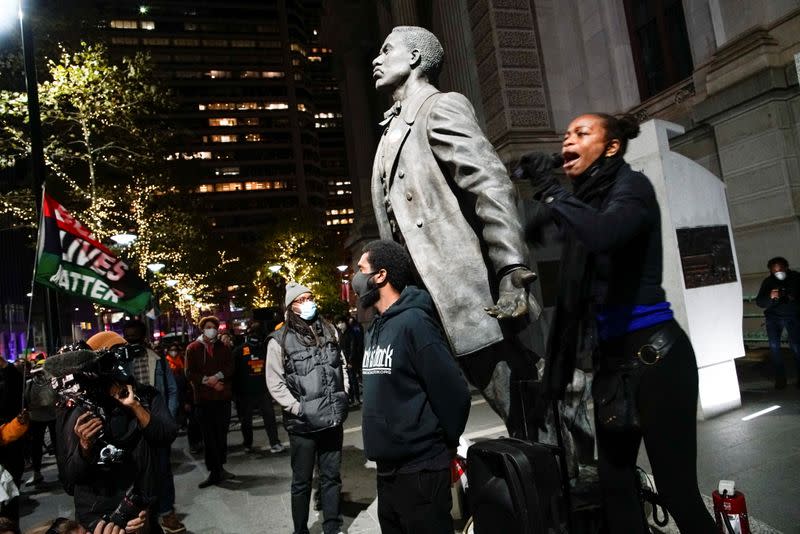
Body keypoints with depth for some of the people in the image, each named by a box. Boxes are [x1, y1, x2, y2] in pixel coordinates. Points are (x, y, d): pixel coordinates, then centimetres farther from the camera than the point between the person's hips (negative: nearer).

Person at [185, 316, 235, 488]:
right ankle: (214, 472, 7)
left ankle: (219, 468, 21)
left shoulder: (223, 348, 10)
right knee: (209, 437, 0)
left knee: (222, 434, 7)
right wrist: (208, 381, -11)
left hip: (223, 397, 2)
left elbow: (230, 367, 2)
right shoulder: (193, 348, 3)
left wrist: (217, 376, -14)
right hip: (203, 398, -2)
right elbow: (189, 373, -2)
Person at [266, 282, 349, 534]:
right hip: (302, 424, -4)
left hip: (333, 418, 4)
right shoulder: (280, 341, -8)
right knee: (302, 482, 10)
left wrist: (343, 395, 8)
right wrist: (298, 408, -13)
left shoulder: (329, 330, 7)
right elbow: (275, 384, -8)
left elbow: (342, 365, 16)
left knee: (332, 476, 15)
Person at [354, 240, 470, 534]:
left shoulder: (414, 322, -18)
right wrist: (385, 443, 13)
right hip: (386, 468, 8)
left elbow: (454, 392, -18)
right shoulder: (374, 329, 9)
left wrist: (446, 443, -5)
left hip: (420, 470, -8)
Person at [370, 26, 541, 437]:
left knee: (523, 416, -1)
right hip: (431, 301, 8)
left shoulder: (441, 107, -1)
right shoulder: (394, 129, 23)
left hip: (470, 298, -8)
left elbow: (493, 188, -14)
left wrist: (512, 276, -24)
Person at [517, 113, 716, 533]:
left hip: (653, 354, -7)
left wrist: (550, 188, -19)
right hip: (611, 359, 7)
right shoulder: (585, 200, 12)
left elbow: (602, 236, -31)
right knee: (614, 482, 12)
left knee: (676, 487, 0)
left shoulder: (631, 187, -6)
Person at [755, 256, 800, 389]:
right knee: (774, 346, -11)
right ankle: (780, 377, 0)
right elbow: (759, 302, -11)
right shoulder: (768, 281, -6)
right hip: (773, 316, 1)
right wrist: (770, 297, -32)